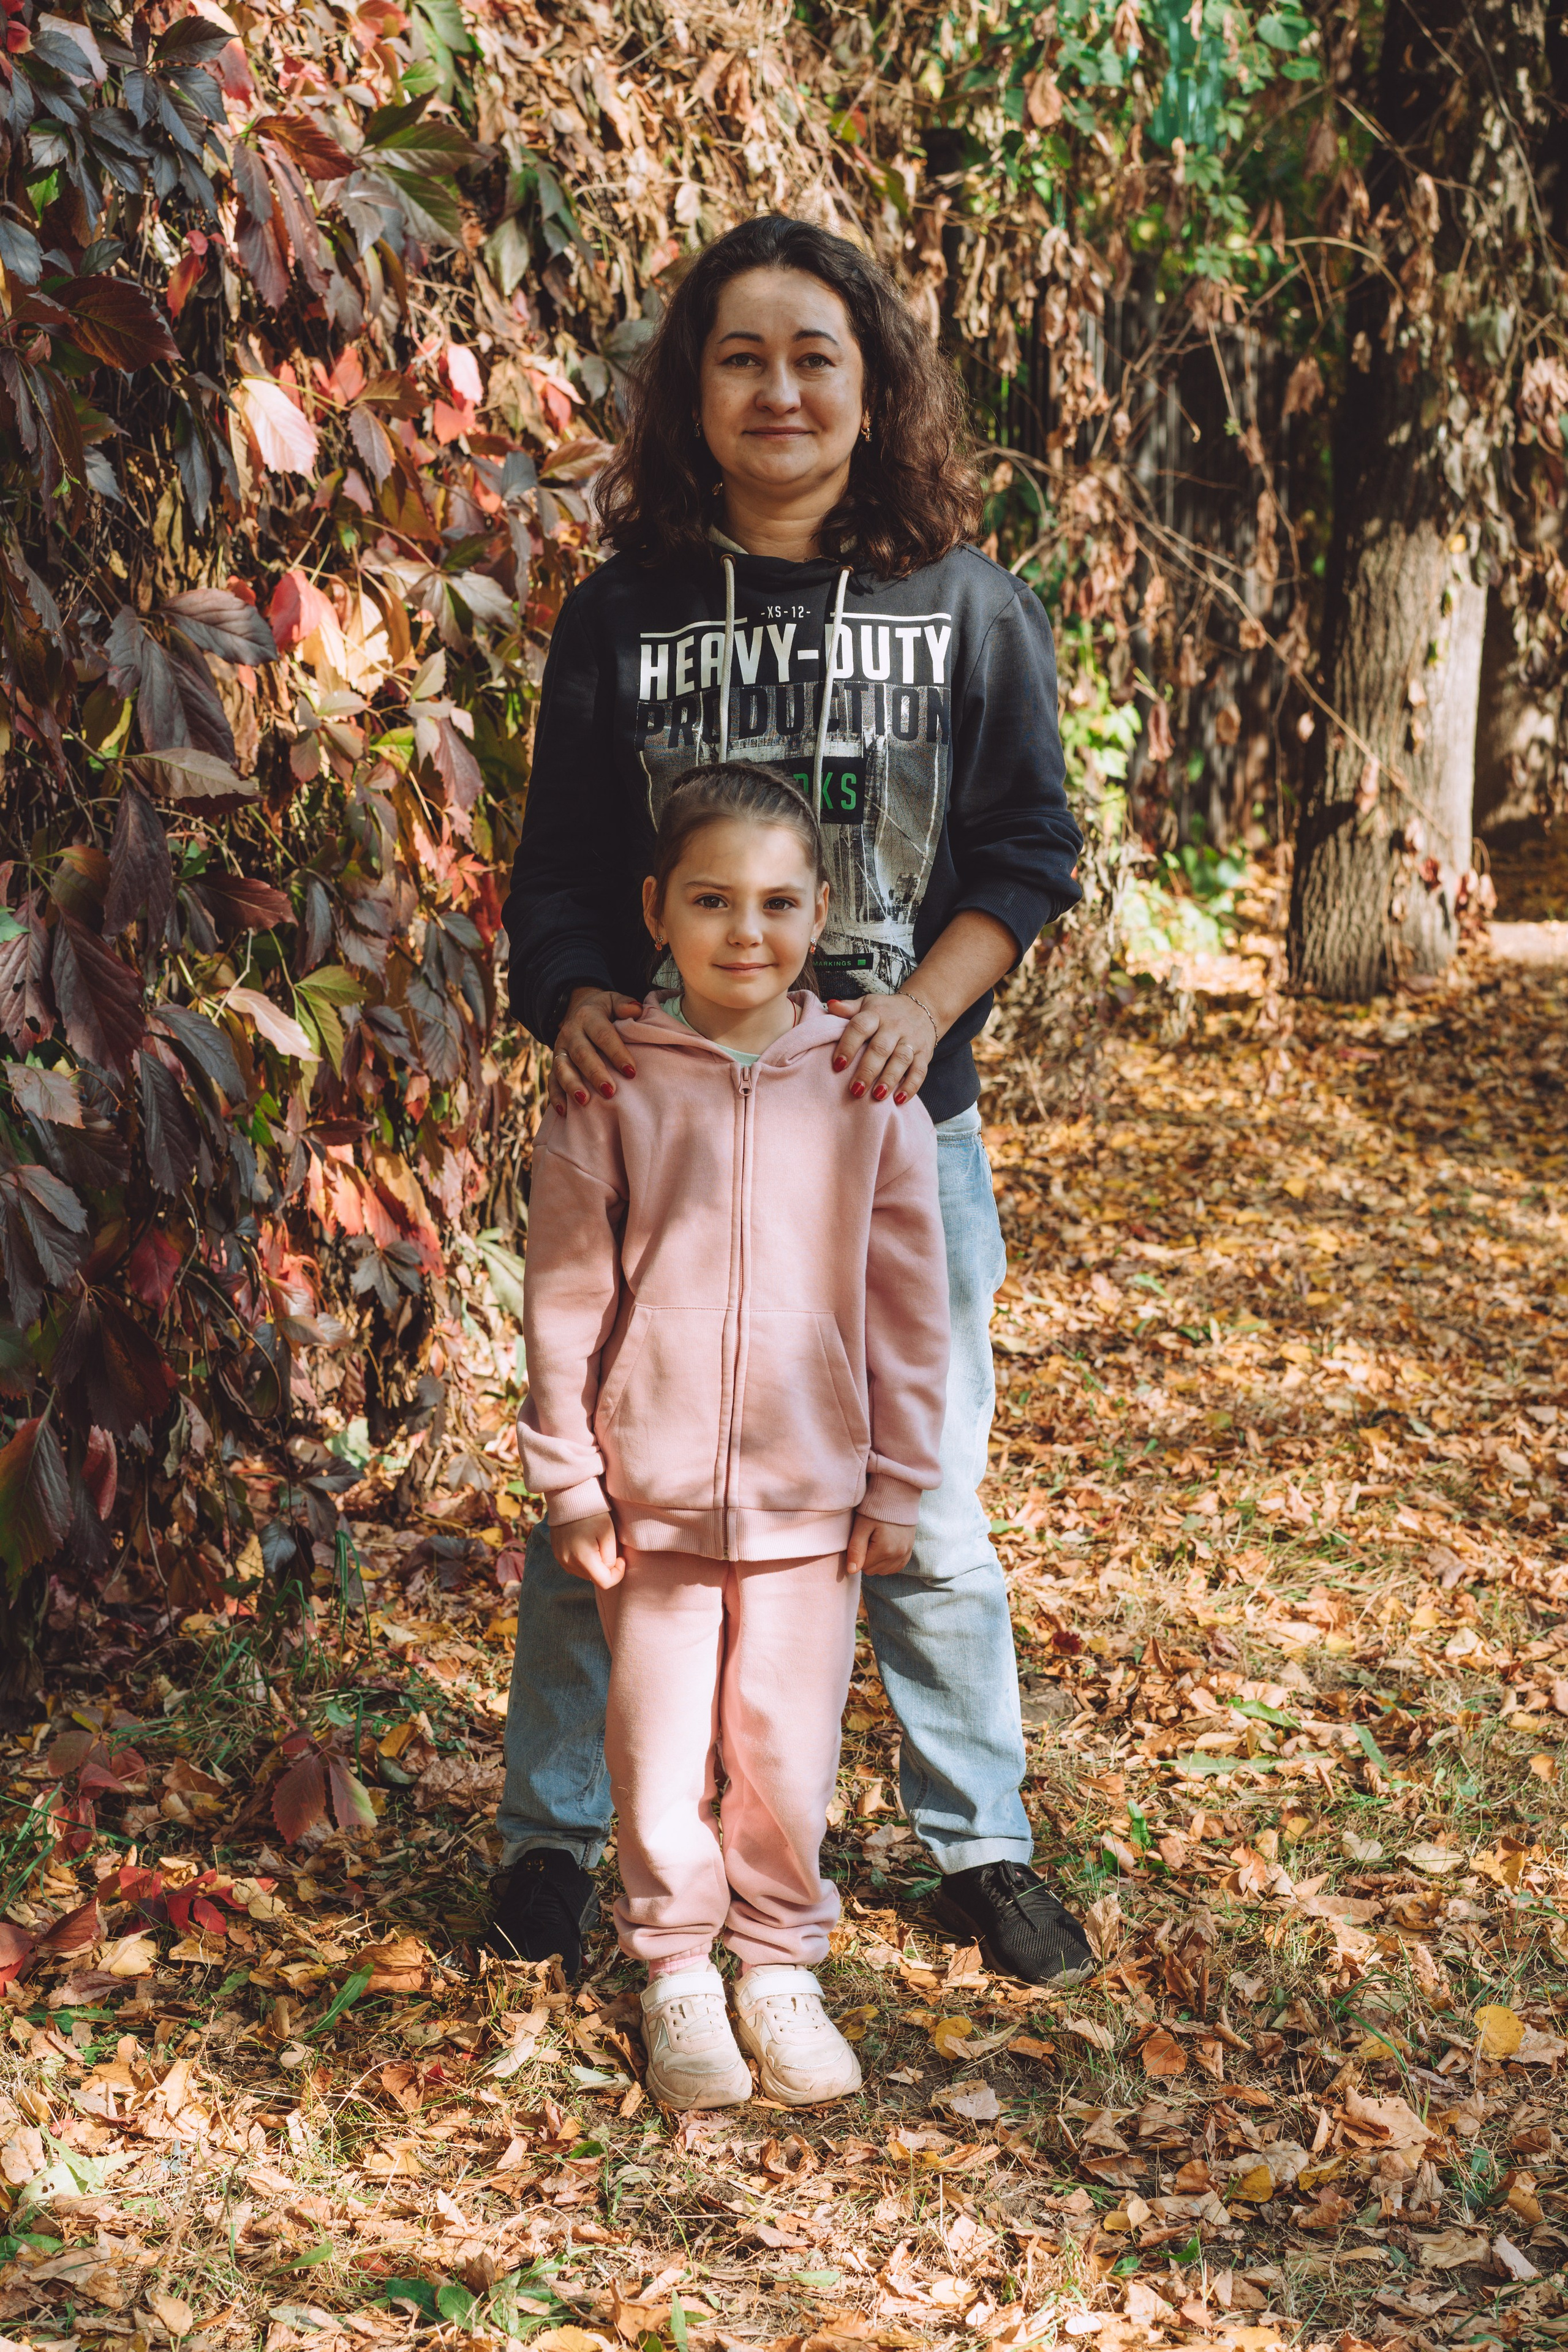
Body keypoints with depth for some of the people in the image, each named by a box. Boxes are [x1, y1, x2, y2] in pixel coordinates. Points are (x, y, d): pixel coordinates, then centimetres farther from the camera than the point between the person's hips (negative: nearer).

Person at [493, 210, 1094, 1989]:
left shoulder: (968, 608, 3)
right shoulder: (622, 614, 4)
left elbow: (1027, 853, 3)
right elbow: (558, 869, 6)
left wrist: (921, 1007, -13)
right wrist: (576, 1010, -14)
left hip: (896, 1116, 0)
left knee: (923, 1511, 9)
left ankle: (980, 1846, 25)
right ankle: (554, 1834, 24)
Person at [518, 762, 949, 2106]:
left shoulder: (868, 1090, -2)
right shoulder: (620, 1090, -5)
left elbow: (907, 1308, 4)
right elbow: (566, 1298, 0)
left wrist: (897, 1487, 4)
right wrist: (571, 1481, -2)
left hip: (811, 1494, 1)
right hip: (651, 1495, -1)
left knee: (790, 1750, 8)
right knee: (663, 1751, 7)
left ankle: (781, 1964, 27)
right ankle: (676, 1972, 25)